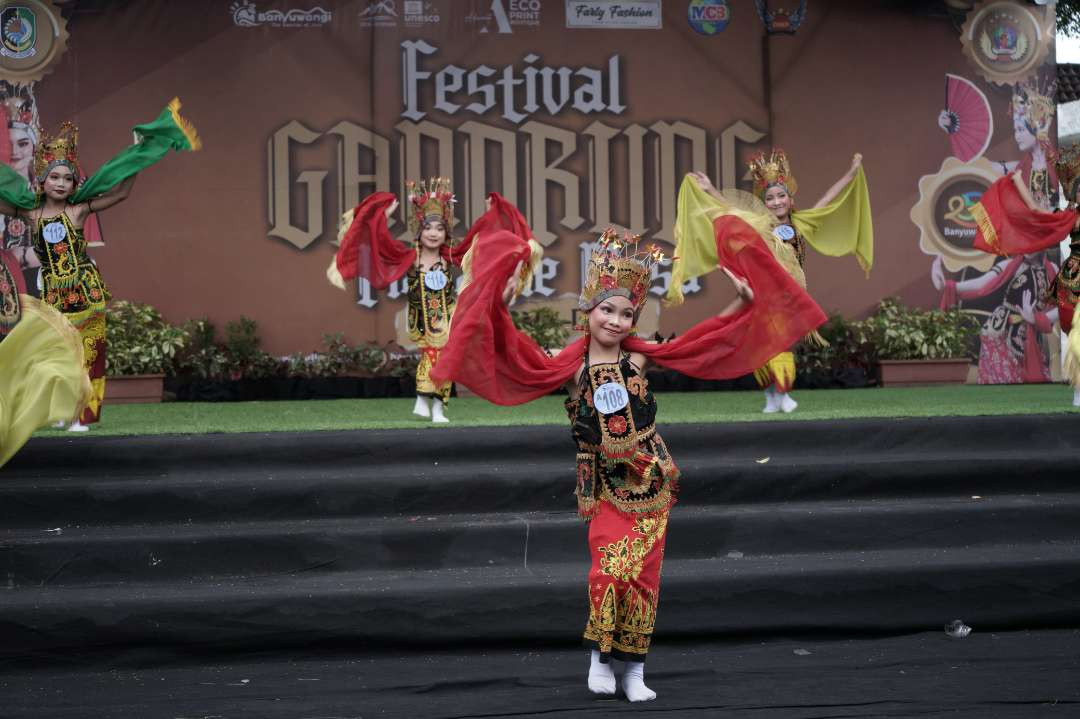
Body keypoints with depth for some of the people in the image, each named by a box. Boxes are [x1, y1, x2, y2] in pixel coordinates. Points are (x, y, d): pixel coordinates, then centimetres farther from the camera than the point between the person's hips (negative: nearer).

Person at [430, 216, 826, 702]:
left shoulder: (640, 356, 0)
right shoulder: (571, 365, -5)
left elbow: (705, 341, 7)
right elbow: (523, 359, -19)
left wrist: (742, 304, 0)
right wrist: (502, 309, -28)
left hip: (650, 480, 2)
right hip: (605, 485, -2)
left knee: (644, 575, 3)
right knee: (608, 569, -14)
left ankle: (634, 670, 14)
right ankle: (599, 658, 7)